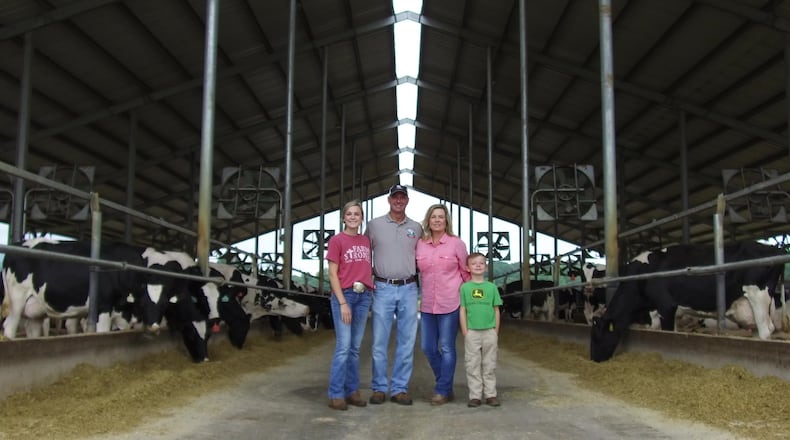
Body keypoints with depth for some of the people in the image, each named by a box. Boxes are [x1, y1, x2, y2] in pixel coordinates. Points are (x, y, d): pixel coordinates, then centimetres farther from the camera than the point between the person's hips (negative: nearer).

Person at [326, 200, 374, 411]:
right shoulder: (336, 241, -3)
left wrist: (369, 290, 5)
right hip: (344, 295, -5)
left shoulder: (366, 241, 13)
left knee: (355, 347, 9)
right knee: (343, 347, -8)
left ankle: (352, 390, 16)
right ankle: (336, 394, -1)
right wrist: (342, 302, -12)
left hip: (364, 296, 5)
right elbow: (332, 274, -7)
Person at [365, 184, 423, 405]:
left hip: (409, 289, 2)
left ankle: (399, 388, 13)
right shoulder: (374, 225, 5)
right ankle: (379, 388, 10)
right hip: (383, 289, -2)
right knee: (379, 341, -1)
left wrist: (415, 271, 3)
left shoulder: (416, 228, 10)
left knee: (406, 342, 4)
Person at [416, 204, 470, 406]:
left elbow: (466, 272, 4)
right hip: (427, 304, 4)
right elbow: (418, 271, 11)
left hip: (449, 304, -4)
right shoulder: (420, 245, 5)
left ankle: (443, 391, 14)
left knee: (447, 348, 2)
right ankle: (445, 385, 27)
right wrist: (418, 296, 5)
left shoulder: (456, 243, -3)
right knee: (427, 347, 9)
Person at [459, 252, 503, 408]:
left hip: (489, 332, 1)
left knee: (489, 365, 8)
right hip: (472, 332, -1)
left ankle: (490, 394, 16)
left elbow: (496, 310, 7)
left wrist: (496, 331, 3)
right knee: (472, 365, 3)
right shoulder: (465, 287, 1)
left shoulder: (492, 287, 3)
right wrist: (465, 332, -3)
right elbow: (462, 311, 2)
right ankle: (475, 396, 10)